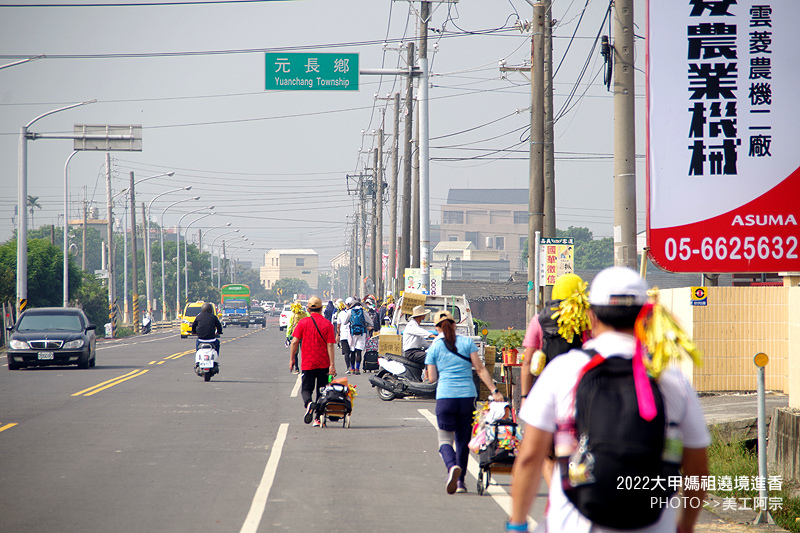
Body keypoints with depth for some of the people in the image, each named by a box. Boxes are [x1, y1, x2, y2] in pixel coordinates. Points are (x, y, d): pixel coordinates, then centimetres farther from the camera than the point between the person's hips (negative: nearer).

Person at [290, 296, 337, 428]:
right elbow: (330, 346, -8)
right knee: (321, 392, 11)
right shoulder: (327, 324, -4)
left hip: (307, 363, -1)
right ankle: (318, 418, 10)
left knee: (306, 389, 8)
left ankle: (308, 403, -24)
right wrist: (332, 365, -9)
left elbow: (294, 342, -7)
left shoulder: (303, 323, -4)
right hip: (323, 363, 1)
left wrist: (292, 358, 3)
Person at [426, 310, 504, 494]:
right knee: (463, 439, 15)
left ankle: (452, 467, -25)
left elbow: (432, 378, 3)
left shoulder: (434, 348, 3)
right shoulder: (467, 342, 4)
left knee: (445, 439, 5)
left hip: (445, 397, -1)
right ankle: (460, 481, 17)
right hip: (468, 396, 1)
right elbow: (480, 369, -1)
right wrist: (494, 391, -1)